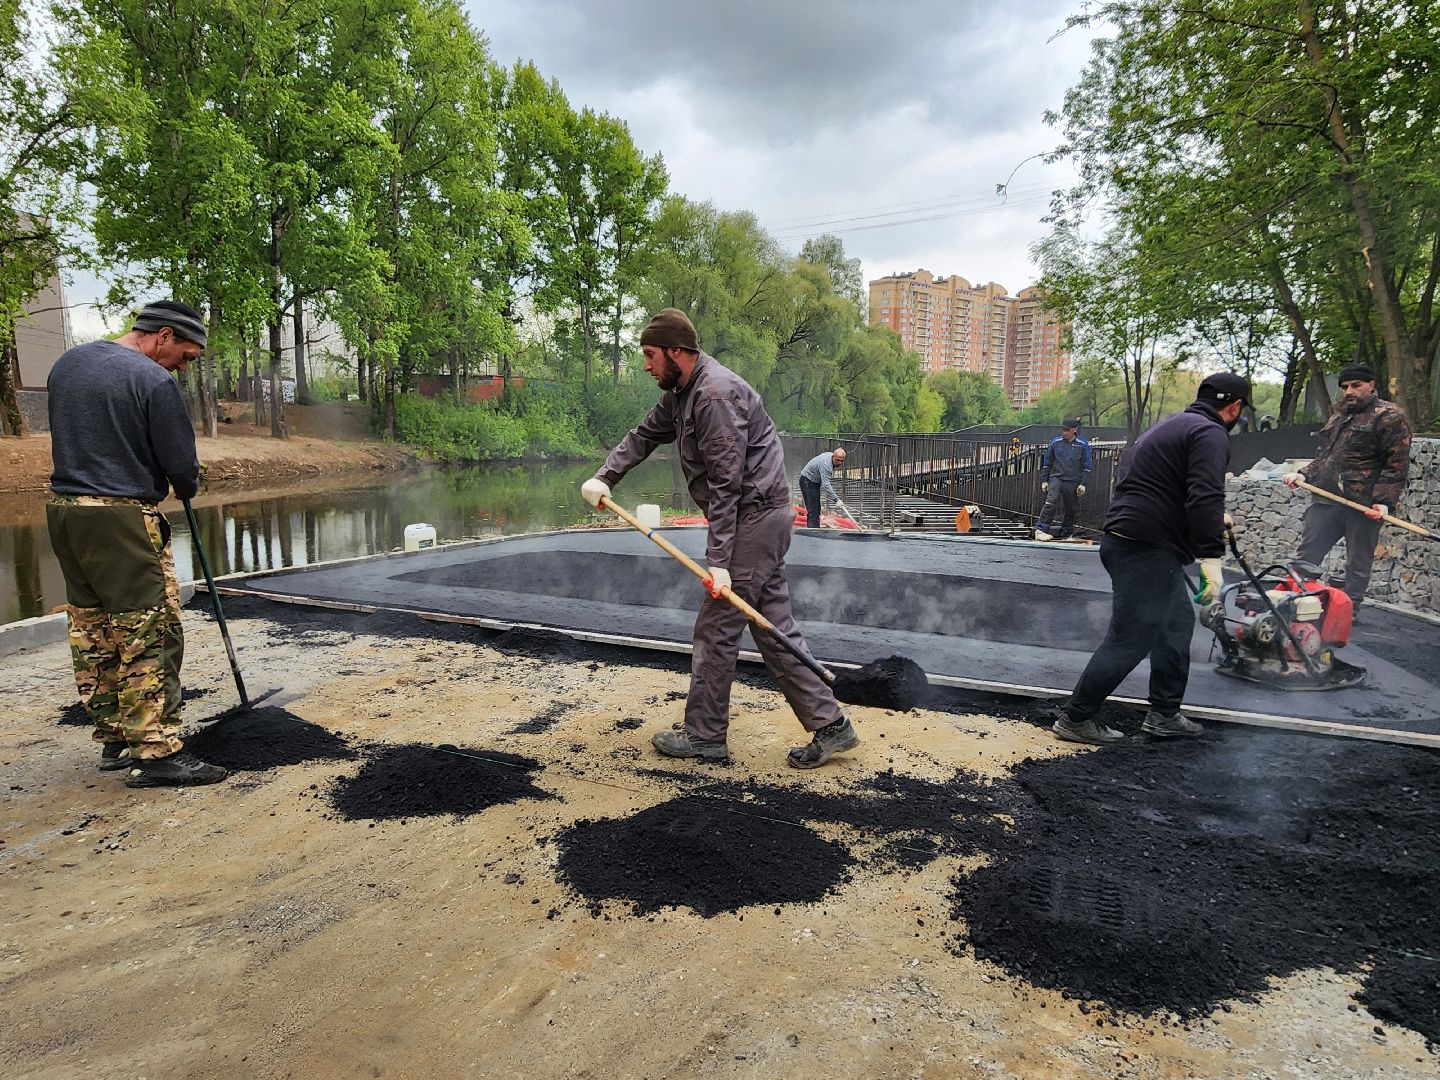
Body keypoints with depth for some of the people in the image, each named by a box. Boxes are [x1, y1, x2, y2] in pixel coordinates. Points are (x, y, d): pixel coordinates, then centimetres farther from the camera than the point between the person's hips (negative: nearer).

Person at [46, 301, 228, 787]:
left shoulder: (67, 363, 13)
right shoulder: (153, 381, -13)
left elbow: (67, 435, 19)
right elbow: (182, 465, -10)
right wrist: (187, 488, 10)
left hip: (63, 510, 9)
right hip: (122, 519, -9)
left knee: (92, 635, 13)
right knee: (151, 636, -4)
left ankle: (114, 739, 22)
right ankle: (155, 752, -2)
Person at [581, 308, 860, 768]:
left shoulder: (715, 394, -19)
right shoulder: (681, 393, 14)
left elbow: (725, 484, -23)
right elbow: (643, 436, 22)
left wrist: (718, 561, -23)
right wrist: (603, 477, 6)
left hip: (755, 517, -10)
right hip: (760, 520, 10)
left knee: (716, 628, -1)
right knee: (774, 625, 10)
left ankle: (704, 735, 13)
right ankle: (830, 725, 15)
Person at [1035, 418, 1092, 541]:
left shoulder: (1083, 445, 2)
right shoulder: (1055, 442, 4)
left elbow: (1086, 466, 4)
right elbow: (1047, 462, 11)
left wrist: (1083, 484, -3)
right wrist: (1044, 480, 8)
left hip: (1073, 482, 1)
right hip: (1056, 478, -1)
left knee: (1071, 509, 7)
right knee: (1051, 502, -21)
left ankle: (1066, 533, 21)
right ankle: (1040, 530, -23)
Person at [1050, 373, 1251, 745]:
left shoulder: (1174, 424, 23)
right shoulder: (1210, 434, -9)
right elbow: (1205, 498, -22)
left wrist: (1213, 521, 45)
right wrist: (1211, 557, -22)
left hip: (1128, 540, 11)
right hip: (1146, 550, -11)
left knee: (1177, 623, 20)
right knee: (1131, 639, -5)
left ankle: (1164, 715, 27)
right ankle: (1075, 719, 3)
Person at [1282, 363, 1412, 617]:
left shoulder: (1390, 416, -5)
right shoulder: (1338, 416, 19)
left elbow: (1397, 465, -10)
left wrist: (1384, 501, -18)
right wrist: (1303, 475, 10)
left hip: (1363, 505, -7)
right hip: (1327, 499, 7)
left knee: (1358, 564, 3)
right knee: (1307, 553, 7)